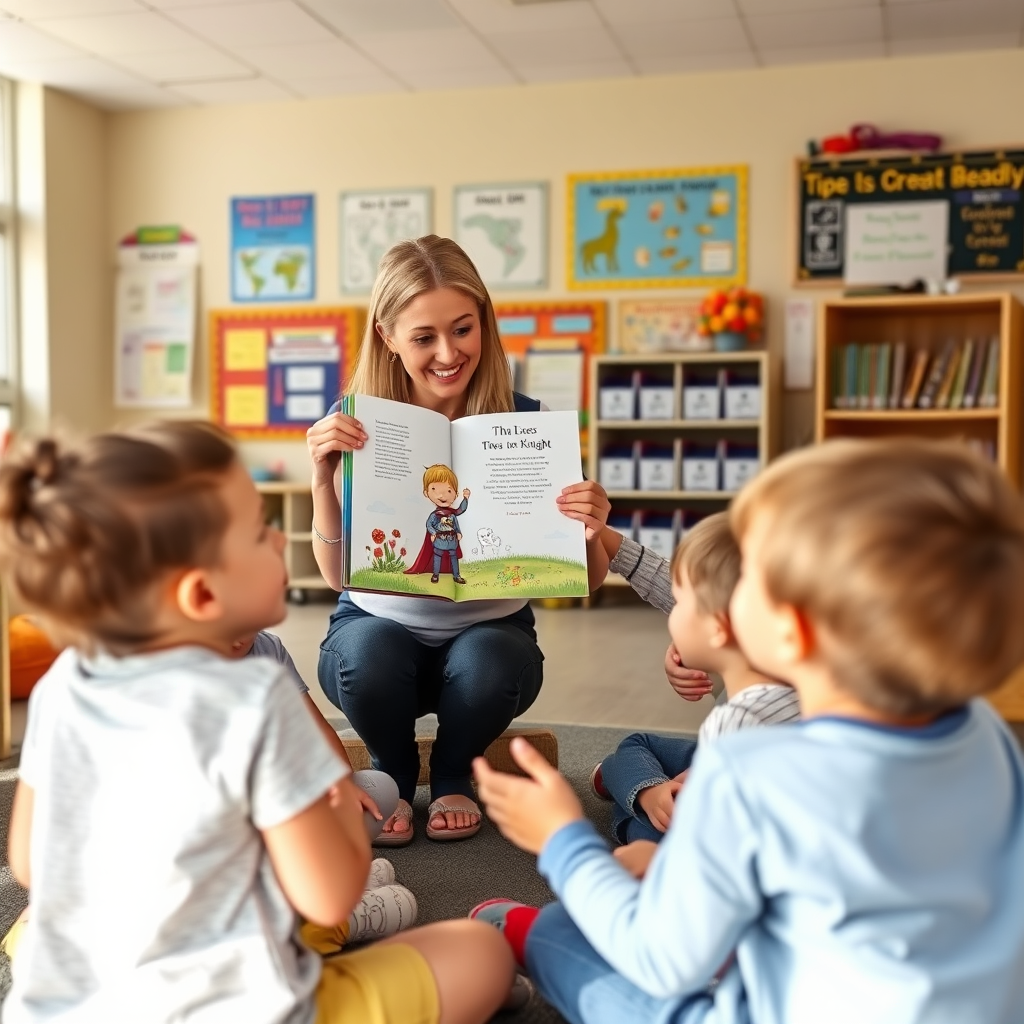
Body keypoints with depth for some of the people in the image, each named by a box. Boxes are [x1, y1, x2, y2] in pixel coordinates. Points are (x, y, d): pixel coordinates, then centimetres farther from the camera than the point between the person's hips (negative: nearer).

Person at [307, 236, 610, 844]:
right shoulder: (359, 425, -7)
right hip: (380, 624, 0)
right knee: (367, 652, -33)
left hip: (489, 627, 0)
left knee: (487, 661, -33)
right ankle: (394, 777, 2)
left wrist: (589, 531, -31)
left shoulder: (522, 421, -9)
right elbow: (338, 574, -12)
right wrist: (323, 479, -28)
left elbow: (591, 580, -8)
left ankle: (454, 777, 2)